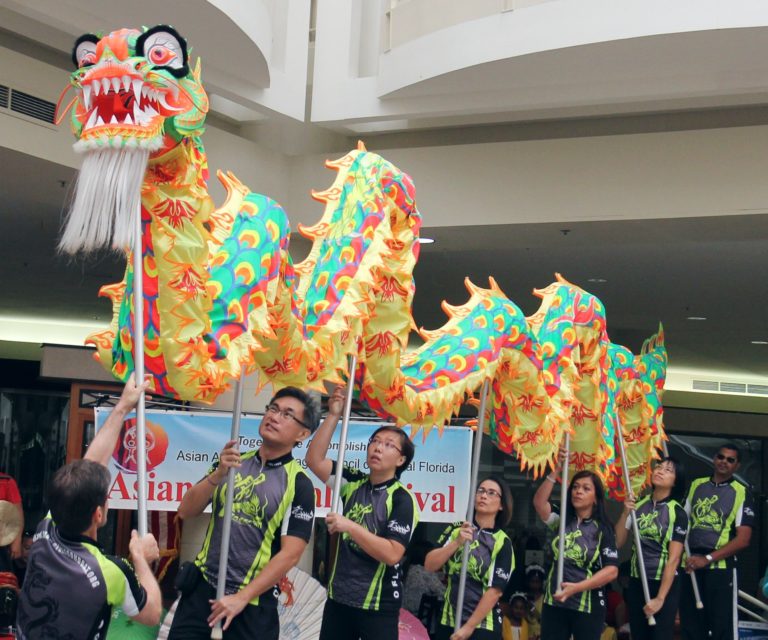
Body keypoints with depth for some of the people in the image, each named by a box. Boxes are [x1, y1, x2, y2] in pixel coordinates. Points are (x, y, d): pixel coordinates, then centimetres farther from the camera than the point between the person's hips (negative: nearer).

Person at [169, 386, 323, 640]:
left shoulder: (298, 484, -7)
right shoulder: (232, 462, 7)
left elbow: (290, 553, -12)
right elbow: (186, 512, 1)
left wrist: (242, 597, -15)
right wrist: (218, 474, -15)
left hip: (253, 601, -4)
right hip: (201, 585, 4)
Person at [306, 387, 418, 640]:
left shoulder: (402, 499, -11)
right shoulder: (354, 483, 5)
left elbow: (392, 554, -20)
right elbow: (314, 460, -1)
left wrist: (349, 526, -23)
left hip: (379, 605, -5)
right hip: (338, 598, 5)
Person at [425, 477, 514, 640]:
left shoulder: (502, 542, -5)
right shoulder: (456, 530, 6)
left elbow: (495, 590, -11)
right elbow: (429, 565, -2)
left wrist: (468, 627, -13)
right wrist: (457, 543, -17)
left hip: (482, 626, -3)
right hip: (448, 622, 3)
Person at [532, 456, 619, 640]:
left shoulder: (603, 529, -4)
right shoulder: (562, 521, 7)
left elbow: (611, 570, -12)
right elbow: (539, 502, -10)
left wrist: (576, 587, -22)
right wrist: (557, 470, -17)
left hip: (588, 606, -3)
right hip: (554, 602, 3)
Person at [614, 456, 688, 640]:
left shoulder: (677, 513, -10)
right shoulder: (638, 505, 2)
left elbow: (673, 559, -13)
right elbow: (617, 543, 3)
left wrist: (660, 598, -17)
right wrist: (625, 513, -10)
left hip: (664, 584, -4)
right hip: (636, 582, 4)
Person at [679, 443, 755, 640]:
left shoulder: (741, 494, -2)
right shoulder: (696, 485, 11)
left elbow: (743, 539, -9)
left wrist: (707, 559, -15)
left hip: (721, 568, -4)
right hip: (690, 565, 4)